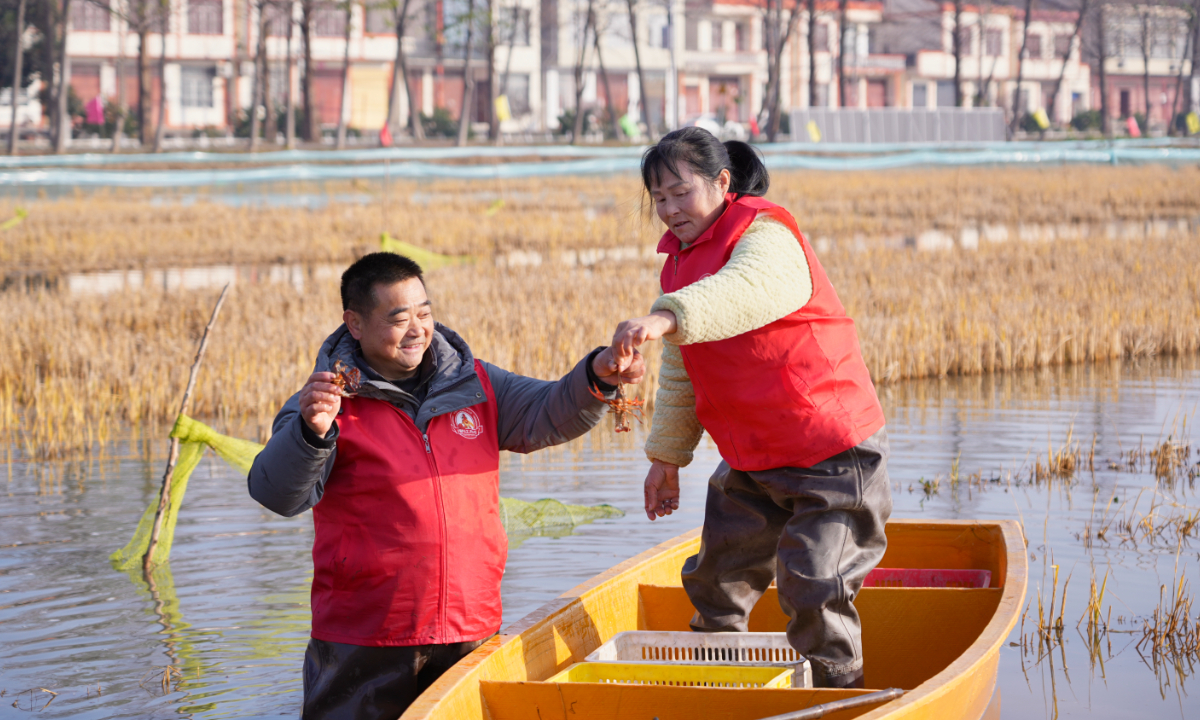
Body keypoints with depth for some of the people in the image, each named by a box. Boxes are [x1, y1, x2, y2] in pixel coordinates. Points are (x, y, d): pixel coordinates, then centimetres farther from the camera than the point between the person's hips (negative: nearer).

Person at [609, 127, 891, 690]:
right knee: (715, 582, 14)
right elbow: (680, 375, 19)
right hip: (749, 464, 9)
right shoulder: (681, 259, 10)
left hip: (832, 457, -9)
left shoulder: (765, 235, -17)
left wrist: (665, 318, -59)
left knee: (812, 591, -12)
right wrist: (665, 456, 16)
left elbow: (749, 289, -44)